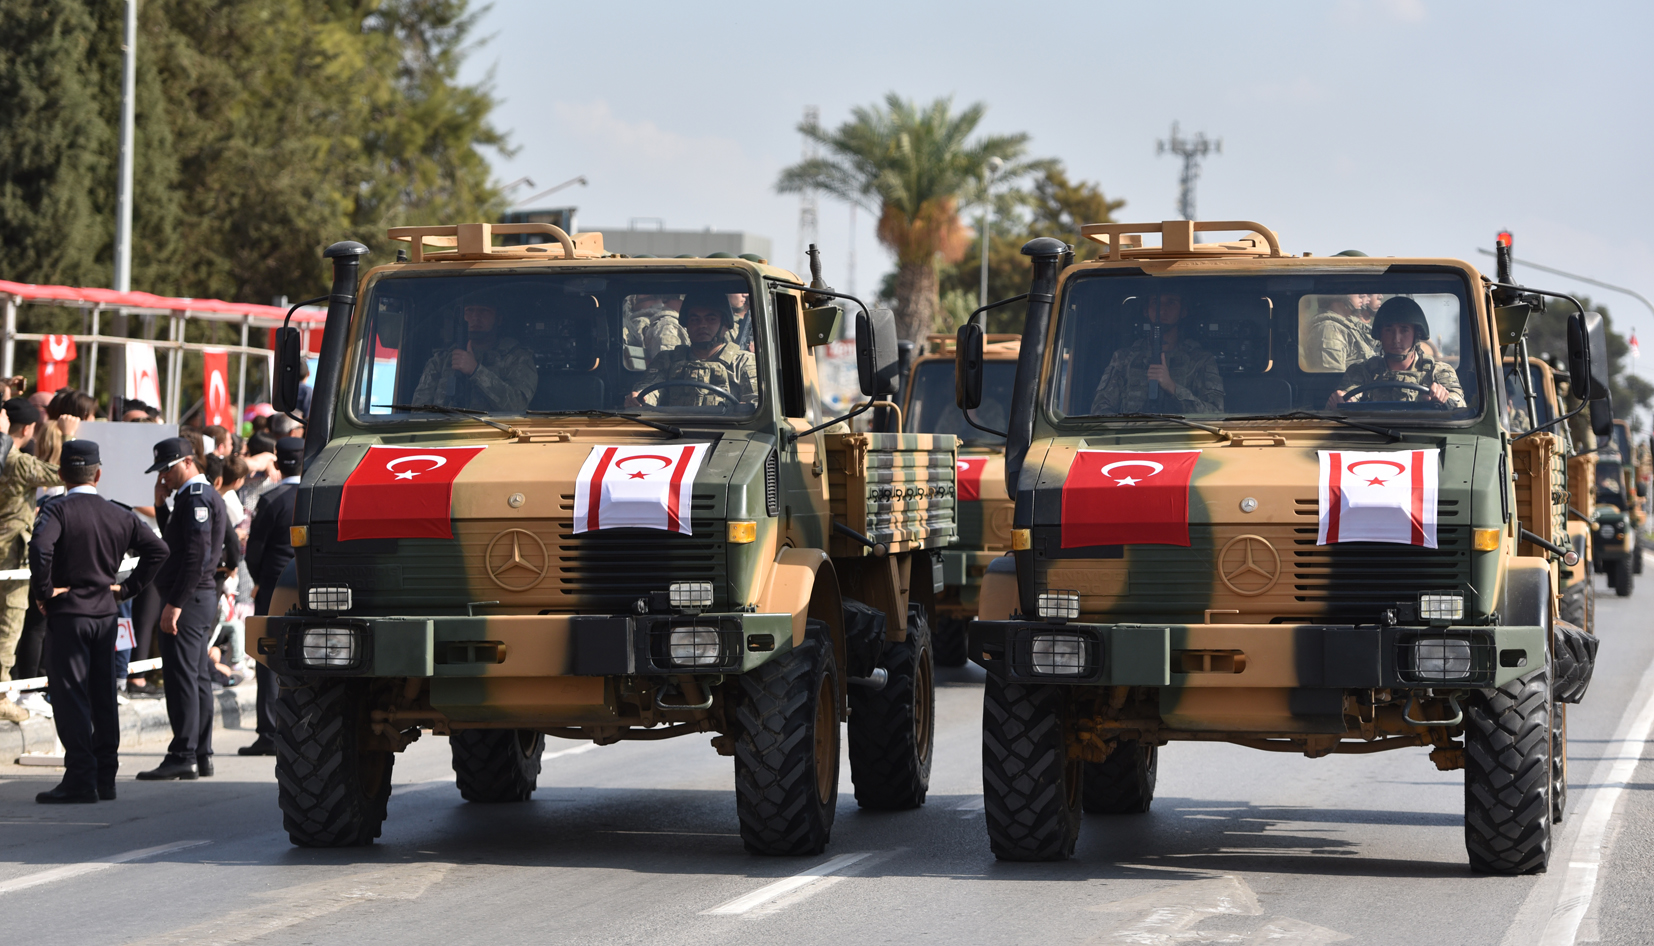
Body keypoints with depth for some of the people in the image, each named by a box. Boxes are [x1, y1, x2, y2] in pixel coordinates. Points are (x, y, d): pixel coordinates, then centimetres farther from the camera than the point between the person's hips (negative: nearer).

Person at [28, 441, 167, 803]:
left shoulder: (57, 510, -10)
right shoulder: (119, 514, 6)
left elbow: (40, 548, -28)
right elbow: (158, 549, 5)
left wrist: (44, 590, -15)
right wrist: (127, 588, 8)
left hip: (68, 613, -5)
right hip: (106, 612, 5)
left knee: (69, 695, -4)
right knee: (103, 696, 11)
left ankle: (80, 778, -8)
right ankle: (105, 778, 14)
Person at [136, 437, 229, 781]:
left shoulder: (196, 497, -14)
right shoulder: (202, 495, 19)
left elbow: (196, 554, -22)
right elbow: (173, 541, 25)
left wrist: (174, 603, -24)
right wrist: (161, 505, 11)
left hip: (189, 598, -11)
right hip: (203, 597, 11)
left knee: (181, 676, -11)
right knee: (197, 677, 12)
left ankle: (182, 756, -13)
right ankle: (202, 755, 15)